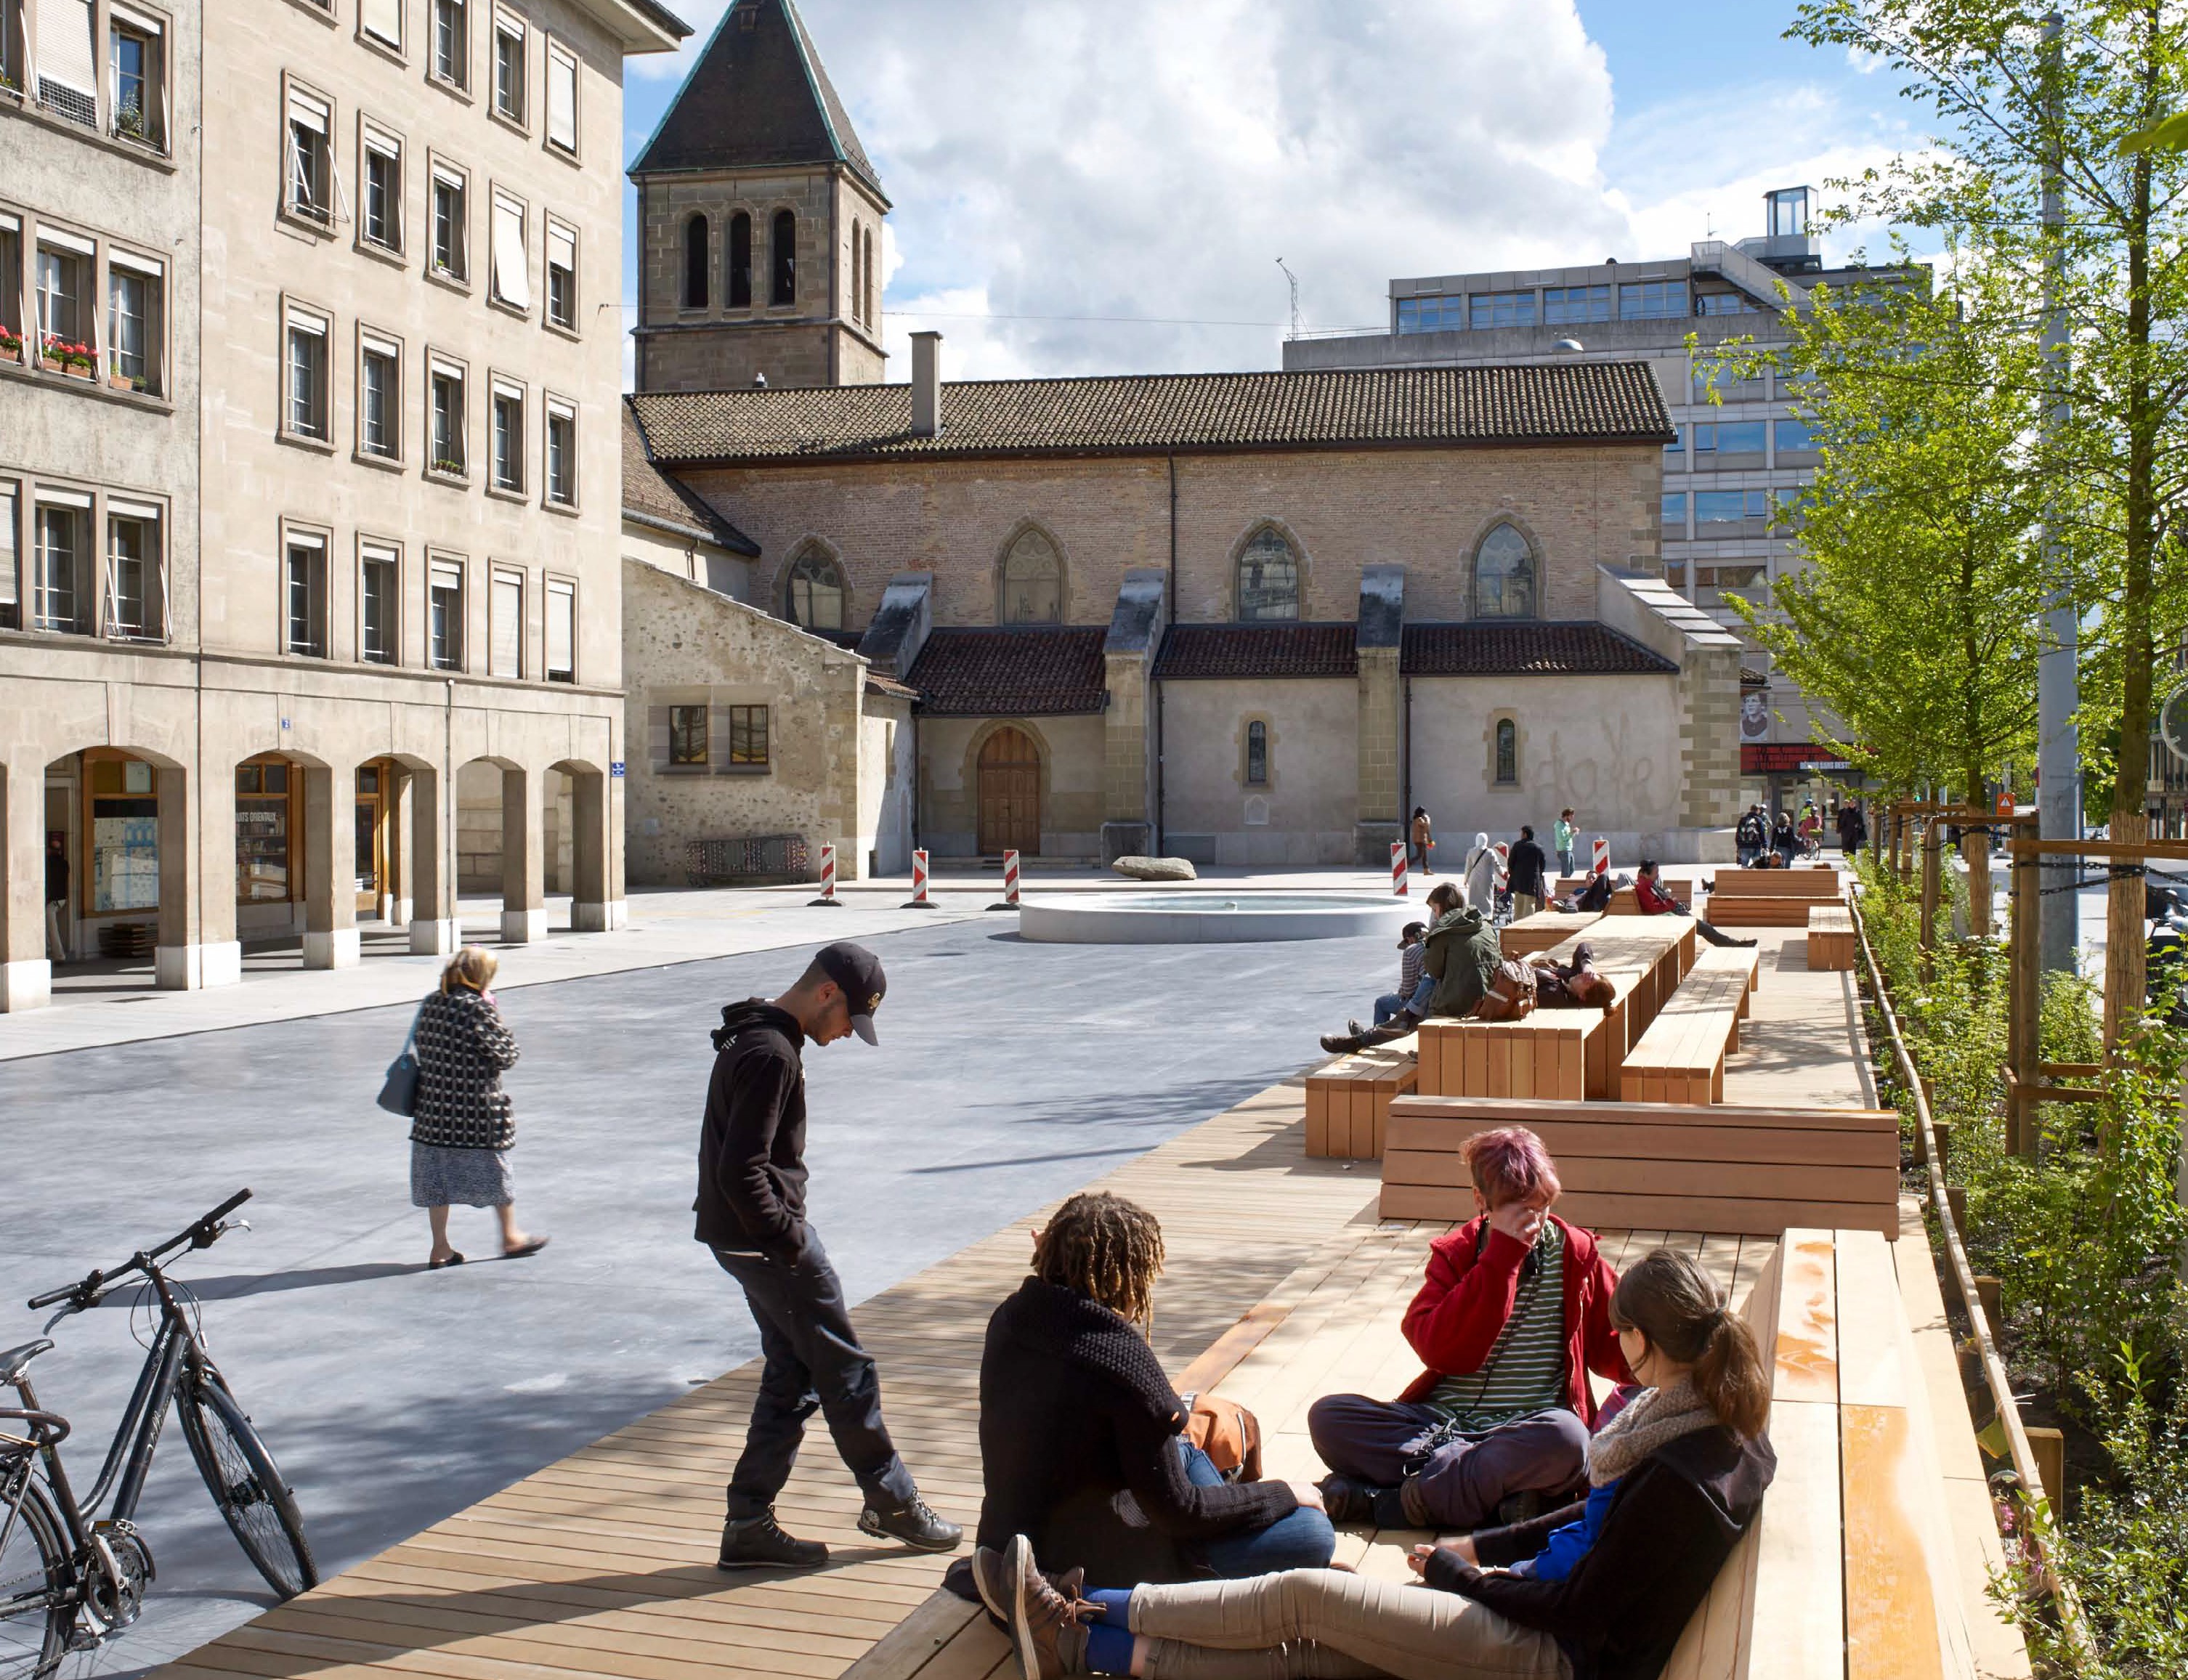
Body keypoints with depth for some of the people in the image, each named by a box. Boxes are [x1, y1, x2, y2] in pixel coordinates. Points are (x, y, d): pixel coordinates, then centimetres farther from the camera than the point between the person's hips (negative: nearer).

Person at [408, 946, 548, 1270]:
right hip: (477, 1109, -6)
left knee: (437, 1174, 11)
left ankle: (440, 1248, 14)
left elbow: (423, 1049, 13)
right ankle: (510, 1237, 25)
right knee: (494, 1170, 11)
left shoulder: (430, 1004, 3)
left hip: (434, 1105, 6)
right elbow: (506, 1056, -13)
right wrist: (498, 1018, -2)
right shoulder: (478, 1009, -17)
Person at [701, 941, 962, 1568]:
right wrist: (788, 1240, -17)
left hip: (742, 1235, 10)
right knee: (847, 1370, 2)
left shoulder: (753, 1036, 12)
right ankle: (893, 1504, 16)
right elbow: (741, 1173, -26)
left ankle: (750, 1524, 17)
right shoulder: (771, 1054, -21)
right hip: (766, 1240, -10)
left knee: (792, 1375, 14)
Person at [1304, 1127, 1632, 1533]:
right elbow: (1441, 1351, -12)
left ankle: (1384, 1501, -31)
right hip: (1440, 1421, 1)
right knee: (1328, 1415, -19)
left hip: (1525, 1430, -1)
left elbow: (1614, 1349, 14)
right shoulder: (1454, 1256, 5)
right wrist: (1502, 1256, -14)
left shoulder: (1574, 1254, 7)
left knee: (1567, 1437, -38)